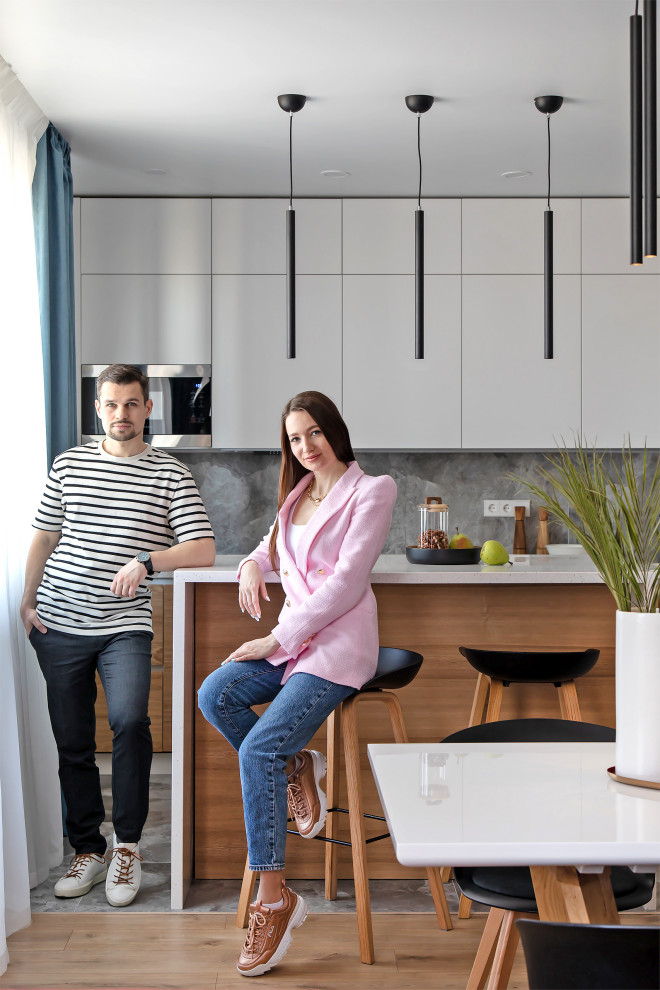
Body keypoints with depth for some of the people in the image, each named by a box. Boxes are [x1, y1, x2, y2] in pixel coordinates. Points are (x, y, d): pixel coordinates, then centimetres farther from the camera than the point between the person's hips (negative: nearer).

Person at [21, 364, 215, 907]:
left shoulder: (171, 474, 1)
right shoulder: (69, 464, 9)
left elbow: (204, 550, -6)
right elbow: (44, 536, 16)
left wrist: (147, 560, -20)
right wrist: (28, 600, 8)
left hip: (125, 625, -3)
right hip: (59, 623, 3)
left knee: (129, 720, -24)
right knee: (73, 742, 7)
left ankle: (128, 845, -8)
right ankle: (88, 849, 22)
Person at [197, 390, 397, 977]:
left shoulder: (370, 491, -5)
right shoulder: (298, 493, 17)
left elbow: (345, 583, -13)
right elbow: (274, 545, 35)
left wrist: (278, 639, -15)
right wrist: (253, 566, 8)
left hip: (339, 643, -7)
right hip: (291, 638, 7)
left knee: (257, 750, -23)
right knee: (216, 694, -22)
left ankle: (274, 899, -17)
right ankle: (296, 766, 0)